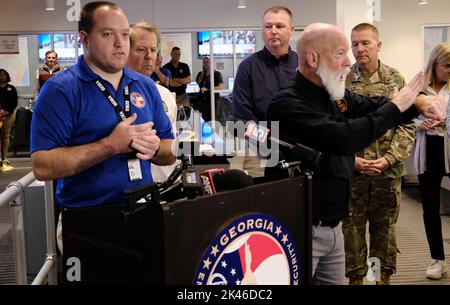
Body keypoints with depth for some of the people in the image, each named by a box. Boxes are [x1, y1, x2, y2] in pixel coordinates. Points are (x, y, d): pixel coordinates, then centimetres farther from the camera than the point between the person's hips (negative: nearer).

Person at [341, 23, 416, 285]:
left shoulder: (396, 80, 2)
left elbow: (407, 125, 0)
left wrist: (388, 159, -11)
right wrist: (351, 159, -12)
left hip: (388, 172, 1)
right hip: (350, 170, -1)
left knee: (385, 229, 12)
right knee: (351, 229, 8)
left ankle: (384, 277, 27)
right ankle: (356, 277, 23)